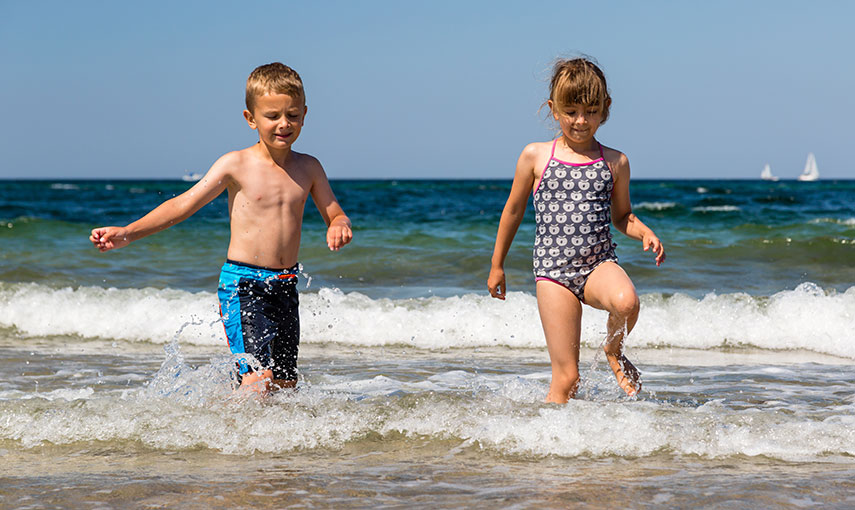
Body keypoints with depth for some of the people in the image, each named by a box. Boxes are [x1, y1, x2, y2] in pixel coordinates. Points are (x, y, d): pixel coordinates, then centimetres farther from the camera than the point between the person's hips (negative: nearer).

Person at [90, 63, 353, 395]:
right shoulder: (237, 165, -5)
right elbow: (183, 205, -5)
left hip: (285, 287, 5)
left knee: (285, 383, 8)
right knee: (259, 376, -20)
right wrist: (127, 234, -15)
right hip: (242, 284, -5)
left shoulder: (309, 169, 7)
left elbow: (335, 215, 12)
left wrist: (339, 227, -15)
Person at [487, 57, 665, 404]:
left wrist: (645, 233, -1)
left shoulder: (615, 163, 8)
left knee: (626, 301, -34)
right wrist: (497, 265, 20)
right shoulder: (536, 156, 4)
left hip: (600, 263, 1)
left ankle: (613, 351, -2)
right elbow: (513, 210, 15)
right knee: (566, 378, -8)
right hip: (554, 270, -1)